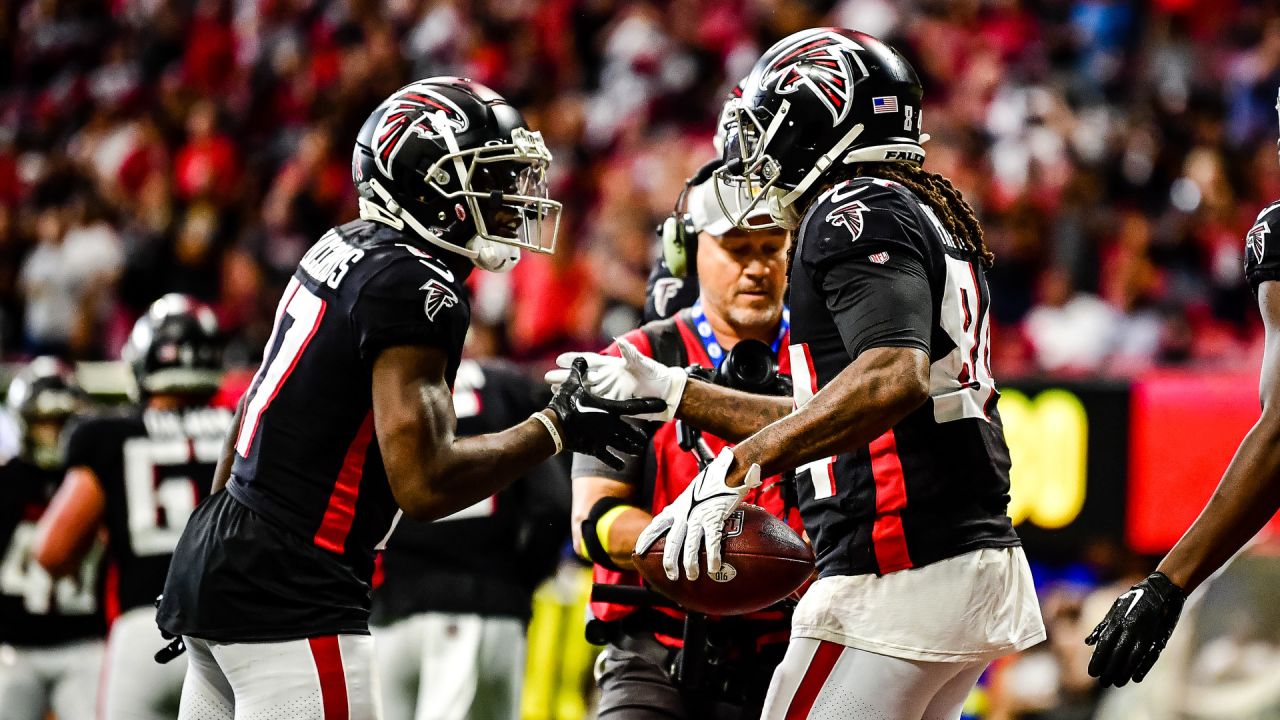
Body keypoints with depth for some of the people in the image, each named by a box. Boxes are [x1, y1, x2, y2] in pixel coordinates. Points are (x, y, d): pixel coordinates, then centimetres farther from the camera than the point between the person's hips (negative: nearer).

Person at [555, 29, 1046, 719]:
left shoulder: (857, 214, -9)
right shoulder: (928, 221, 21)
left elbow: (895, 377, -27)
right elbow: (827, 419, 27)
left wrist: (740, 467, -28)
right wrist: (668, 392, 28)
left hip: (902, 577, -10)